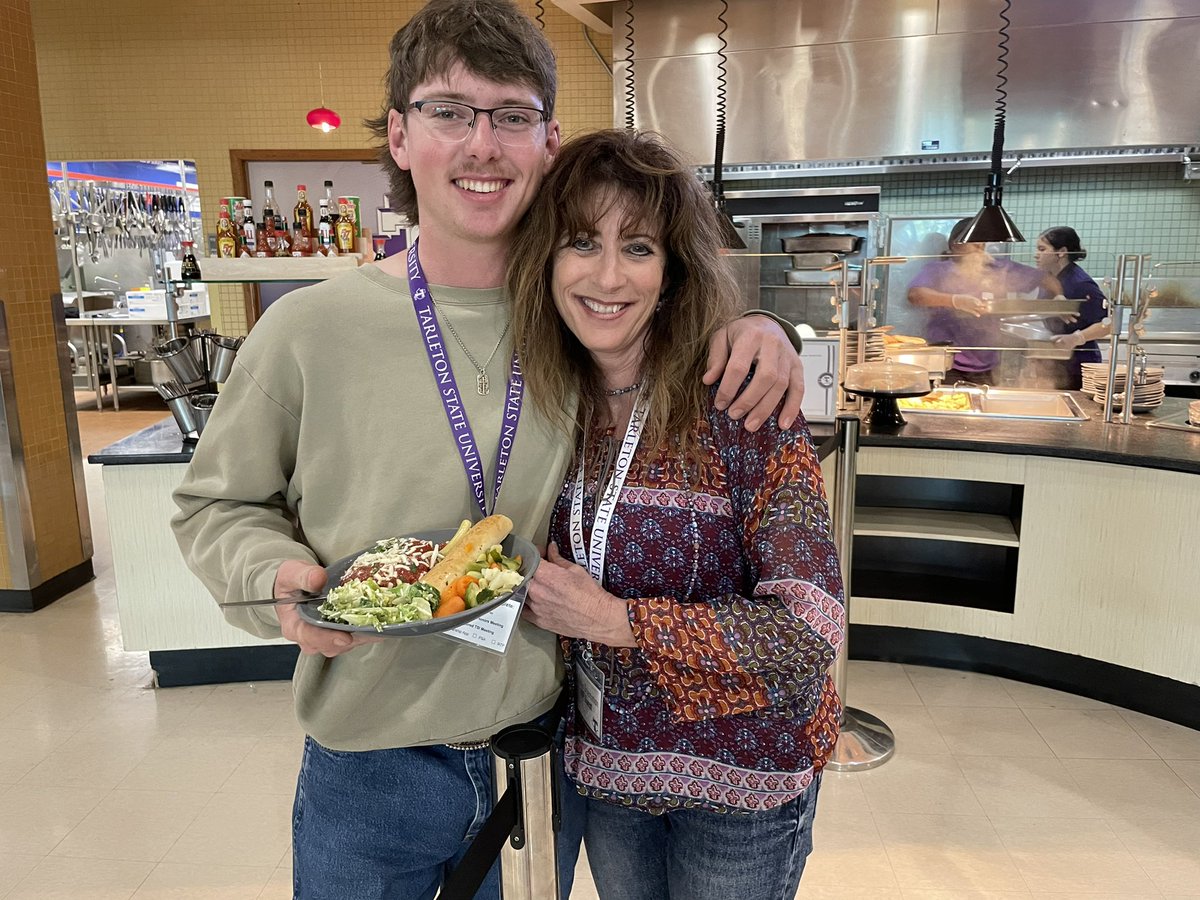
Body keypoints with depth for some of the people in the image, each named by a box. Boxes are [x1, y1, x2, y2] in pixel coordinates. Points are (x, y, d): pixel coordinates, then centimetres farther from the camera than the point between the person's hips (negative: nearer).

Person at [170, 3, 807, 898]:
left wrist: (752, 328, -10)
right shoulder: (308, 330, -13)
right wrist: (277, 575, -21)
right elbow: (218, 504, 0)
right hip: (368, 772, -1)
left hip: (545, 753, 2)